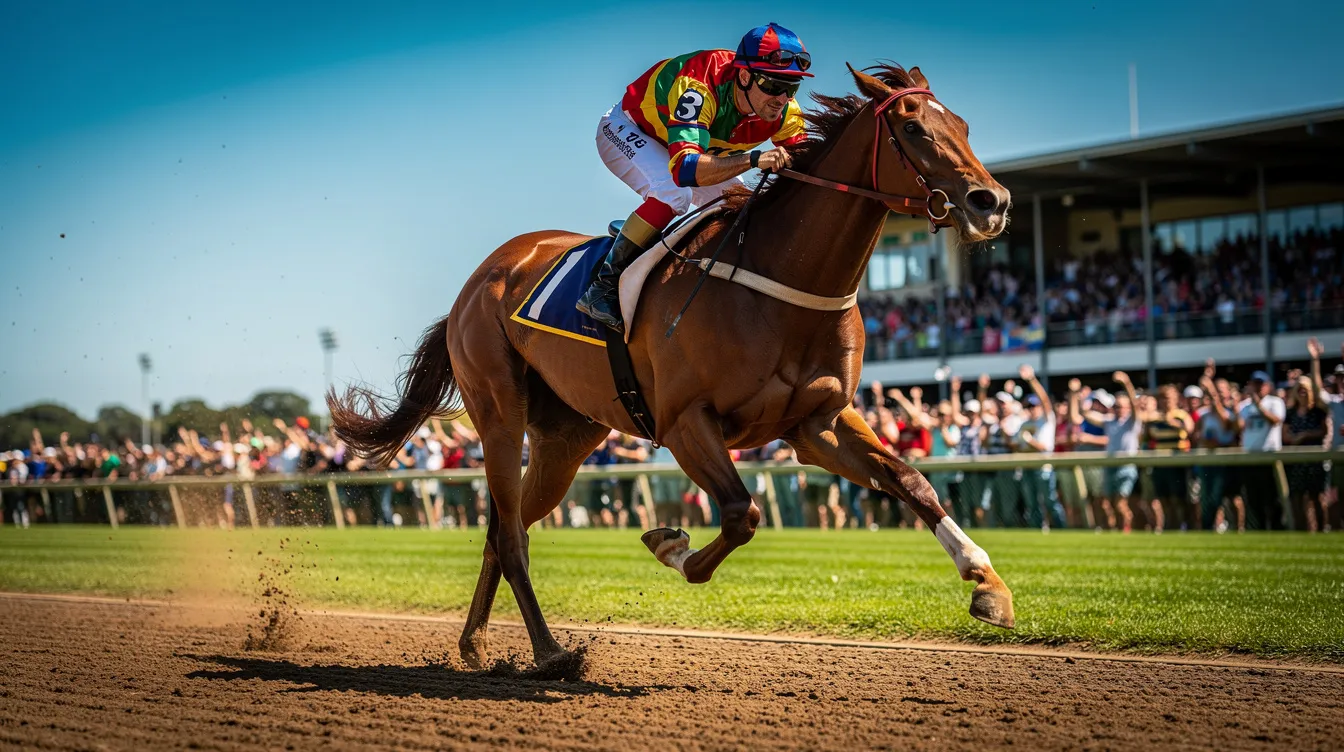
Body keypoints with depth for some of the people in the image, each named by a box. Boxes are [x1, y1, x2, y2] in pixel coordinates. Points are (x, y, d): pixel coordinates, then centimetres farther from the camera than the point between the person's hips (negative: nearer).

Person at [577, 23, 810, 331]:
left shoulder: (784, 111, -24)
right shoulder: (698, 88, -44)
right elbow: (684, 167, -54)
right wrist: (753, 159, -66)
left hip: (692, 139, 7)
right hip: (627, 129, -7)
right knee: (673, 193, -33)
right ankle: (603, 287, -24)